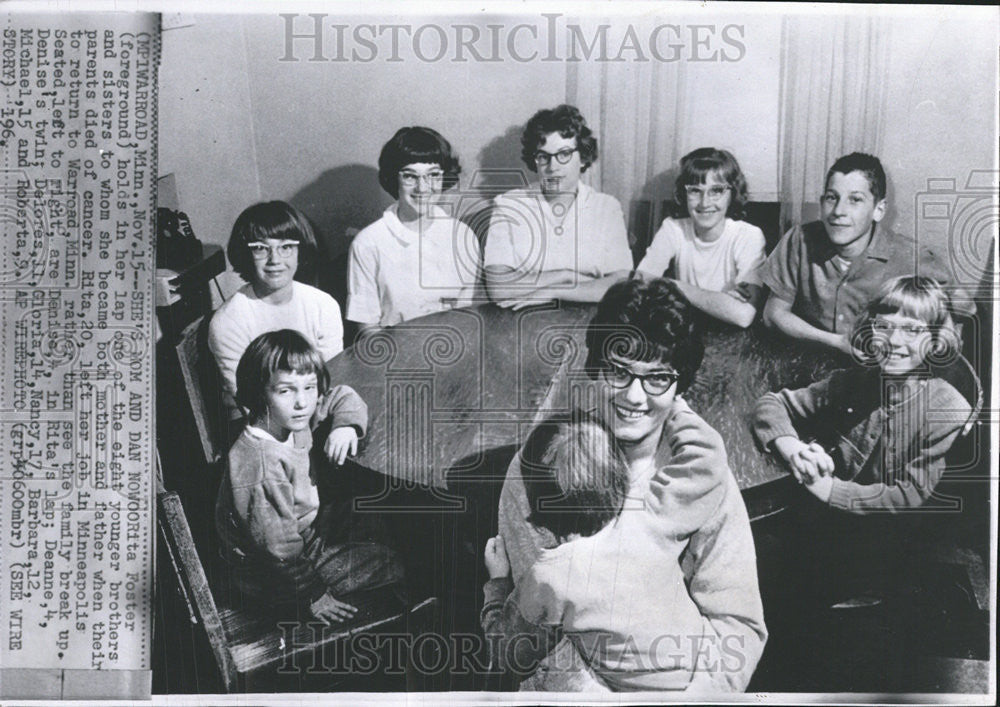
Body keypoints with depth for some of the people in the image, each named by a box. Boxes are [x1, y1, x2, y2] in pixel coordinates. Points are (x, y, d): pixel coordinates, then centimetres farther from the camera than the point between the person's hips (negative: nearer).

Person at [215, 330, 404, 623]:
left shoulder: (290, 420, -11)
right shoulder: (264, 466, -36)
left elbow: (343, 396, 7)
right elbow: (281, 549, -30)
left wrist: (346, 424, -14)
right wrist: (314, 595, -17)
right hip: (271, 576, -9)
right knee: (391, 563, -8)